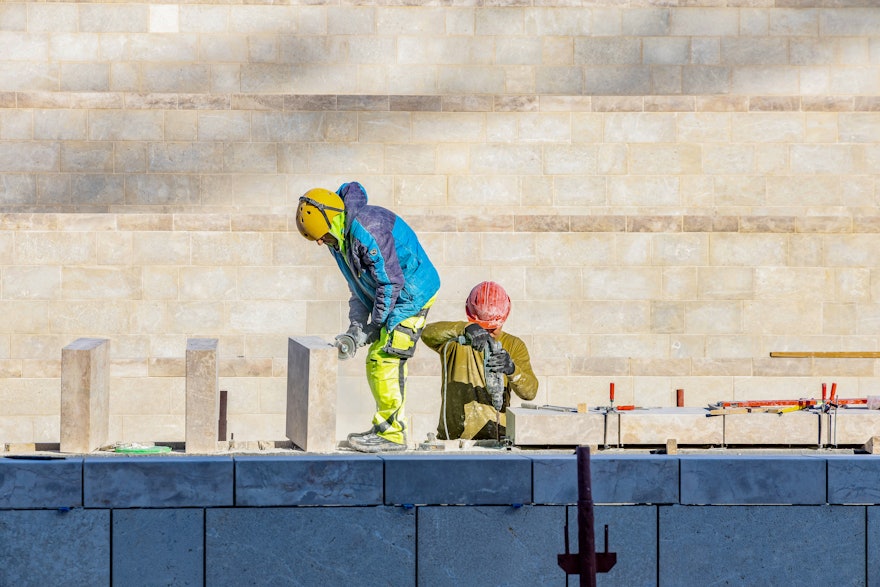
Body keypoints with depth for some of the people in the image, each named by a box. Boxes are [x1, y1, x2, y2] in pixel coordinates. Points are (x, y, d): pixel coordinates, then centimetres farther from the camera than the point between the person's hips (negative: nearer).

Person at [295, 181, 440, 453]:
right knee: (377, 362, 11)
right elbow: (358, 286, 15)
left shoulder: (367, 229, -26)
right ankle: (385, 428, 17)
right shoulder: (341, 237, 6)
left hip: (412, 295, -10)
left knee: (384, 360, -14)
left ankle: (391, 433, -11)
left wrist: (374, 326, -17)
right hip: (394, 298, 10)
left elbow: (391, 282, -24)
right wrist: (357, 326, 3)